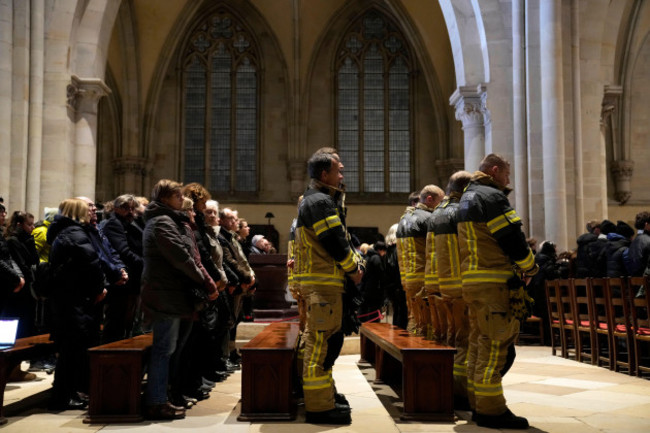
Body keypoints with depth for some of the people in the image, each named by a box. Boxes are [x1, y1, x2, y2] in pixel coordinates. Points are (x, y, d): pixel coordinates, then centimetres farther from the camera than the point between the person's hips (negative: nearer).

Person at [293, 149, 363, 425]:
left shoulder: (316, 200, 20)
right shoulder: (320, 202, -14)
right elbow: (334, 242, -19)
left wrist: (353, 262, 11)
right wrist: (353, 269, -7)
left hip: (322, 279, 11)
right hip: (323, 280, -11)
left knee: (321, 338, 18)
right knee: (321, 340, -9)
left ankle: (323, 394, 29)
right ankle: (319, 406, -6)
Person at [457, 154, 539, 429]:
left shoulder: (467, 197, 20)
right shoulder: (492, 196, -11)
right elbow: (512, 238, -14)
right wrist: (529, 266, 2)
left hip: (470, 281, 10)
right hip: (491, 282, -10)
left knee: (479, 341, 14)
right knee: (494, 344, -8)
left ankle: (478, 403, 20)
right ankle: (491, 410, -5)